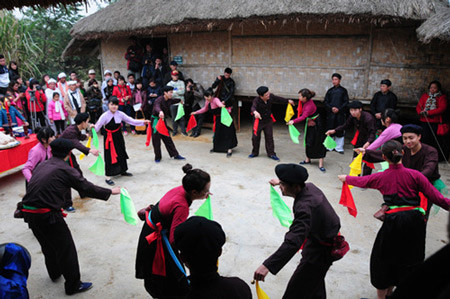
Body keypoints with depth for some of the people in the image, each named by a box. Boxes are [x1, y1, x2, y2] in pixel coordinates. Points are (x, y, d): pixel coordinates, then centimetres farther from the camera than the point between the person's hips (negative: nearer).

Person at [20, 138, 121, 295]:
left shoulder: (42, 165, 10)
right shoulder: (65, 170, -11)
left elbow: (35, 188, 18)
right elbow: (87, 188, -9)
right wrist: (110, 192, 2)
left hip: (29, 212, 8)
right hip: (48, 215, -8)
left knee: (47, 245, 27)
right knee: (66, 248, 6)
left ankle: (54, 273, 49)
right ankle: (73, 285, 16)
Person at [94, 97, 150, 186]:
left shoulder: (120, 114, -5)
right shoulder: (105, 115, -17)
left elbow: (131, 121, -1)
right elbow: (98, 126, -20)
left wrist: (143, 122, -8)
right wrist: (93, 127, -43)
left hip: (118, 136, 5)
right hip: (109, 138, -5)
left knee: (121, 153, 16)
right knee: (110, 156, -4)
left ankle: (123, 171, 38)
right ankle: (108, 177, 4)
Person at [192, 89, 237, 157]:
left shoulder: (215, 100, -23)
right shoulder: (208, 102, 1)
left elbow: (219, 103, -47)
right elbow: (205, 109, 20)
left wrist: (221, 105, -71)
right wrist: (196, 112, 25)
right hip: (218, 118, 8)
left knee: (227, 133, -9)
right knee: (217, 133, 14)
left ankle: (229, 149, -9)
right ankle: (216, 147, 29)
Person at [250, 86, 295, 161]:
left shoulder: (271, 96, -12)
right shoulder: (256, 100, -26)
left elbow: (278, 99, 8)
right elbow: (253, 107, -46)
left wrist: (288, 101, 10)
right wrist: (255, 112, -68)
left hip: (268, 120, 3)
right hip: (258, 120, -3)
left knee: (269, 137, 5)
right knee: (255, 137, 5)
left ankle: (271, 154, 15)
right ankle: (255, 153, 24)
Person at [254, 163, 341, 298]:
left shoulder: (305, 208, -38)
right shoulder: (309, 186, -10)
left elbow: (293, 241, -47)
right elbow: (298, 183, 18)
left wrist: (268, 265, -52)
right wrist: (280, 181, 34)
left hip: (321, 251, -10)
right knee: (315, 278, 32)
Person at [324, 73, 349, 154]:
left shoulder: (343, 90, 5)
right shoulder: (330, 91, 10)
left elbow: (346, 102, 1)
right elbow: (326, 102, 8)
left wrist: (339, 109, -12)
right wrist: (331, 108, -9)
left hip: (340, 113, -2)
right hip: (330, 113, 2)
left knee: (340, 131, -2)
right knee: (330, 129, 3)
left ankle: (339, 147, 6)